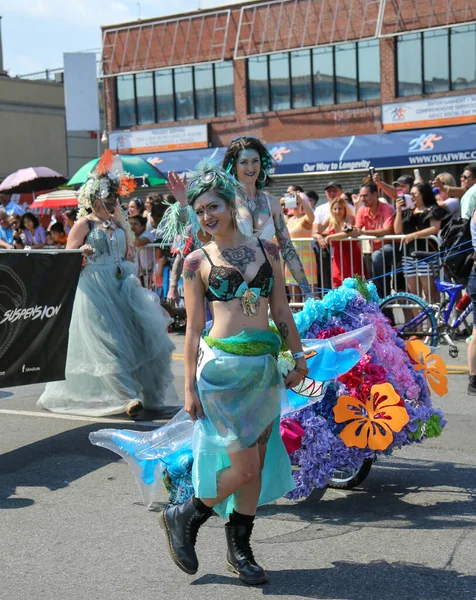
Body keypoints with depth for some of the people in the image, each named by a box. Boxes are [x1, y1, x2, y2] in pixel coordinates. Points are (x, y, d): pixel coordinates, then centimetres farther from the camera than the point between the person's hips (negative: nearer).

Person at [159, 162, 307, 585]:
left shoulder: (266, 250, 9)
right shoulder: (198, 261, 0)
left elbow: (282, 311, 14)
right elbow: (194, 328, 0)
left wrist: (298, 356, 13)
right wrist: (190, 387, -2)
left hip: (265, 368, 4)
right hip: (222, 367, -4)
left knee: (258, 464, 9)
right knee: (244, 467, -6)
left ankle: (240, 549, 25)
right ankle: (184, 518, 18)